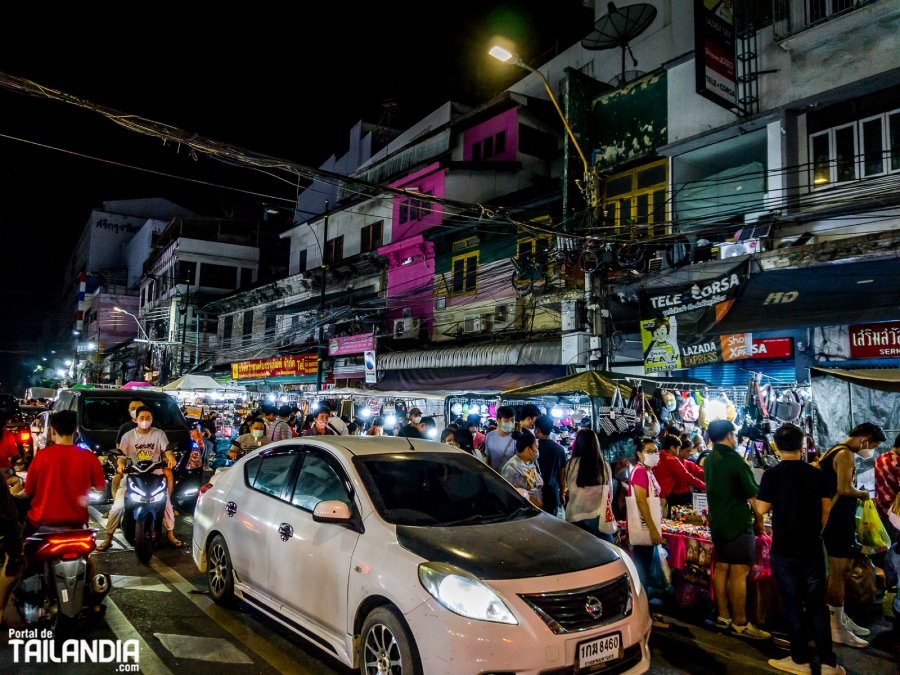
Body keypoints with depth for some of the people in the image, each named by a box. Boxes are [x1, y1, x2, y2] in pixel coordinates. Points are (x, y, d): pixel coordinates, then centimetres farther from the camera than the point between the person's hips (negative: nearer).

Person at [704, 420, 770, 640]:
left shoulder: (709, 459, 10)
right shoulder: (734, 459, -15)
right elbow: (753, 494, -12)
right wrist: (759, 519, 2)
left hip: (718, 522, 8)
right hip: (738, 523, -8)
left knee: (722, 568, 12)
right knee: (739, 572, -4)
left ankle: (723, 616, 18)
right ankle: (740, 623, 0)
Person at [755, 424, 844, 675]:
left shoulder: (772, 474, -11)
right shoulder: (817, 473, -1)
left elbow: (762, 509, -10)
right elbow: (826, 510, 4)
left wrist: (755, 496, 9)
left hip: (784, 548, -3)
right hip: (812, 547, 3)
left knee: (793, 604, 7)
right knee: (817, 604, 12)